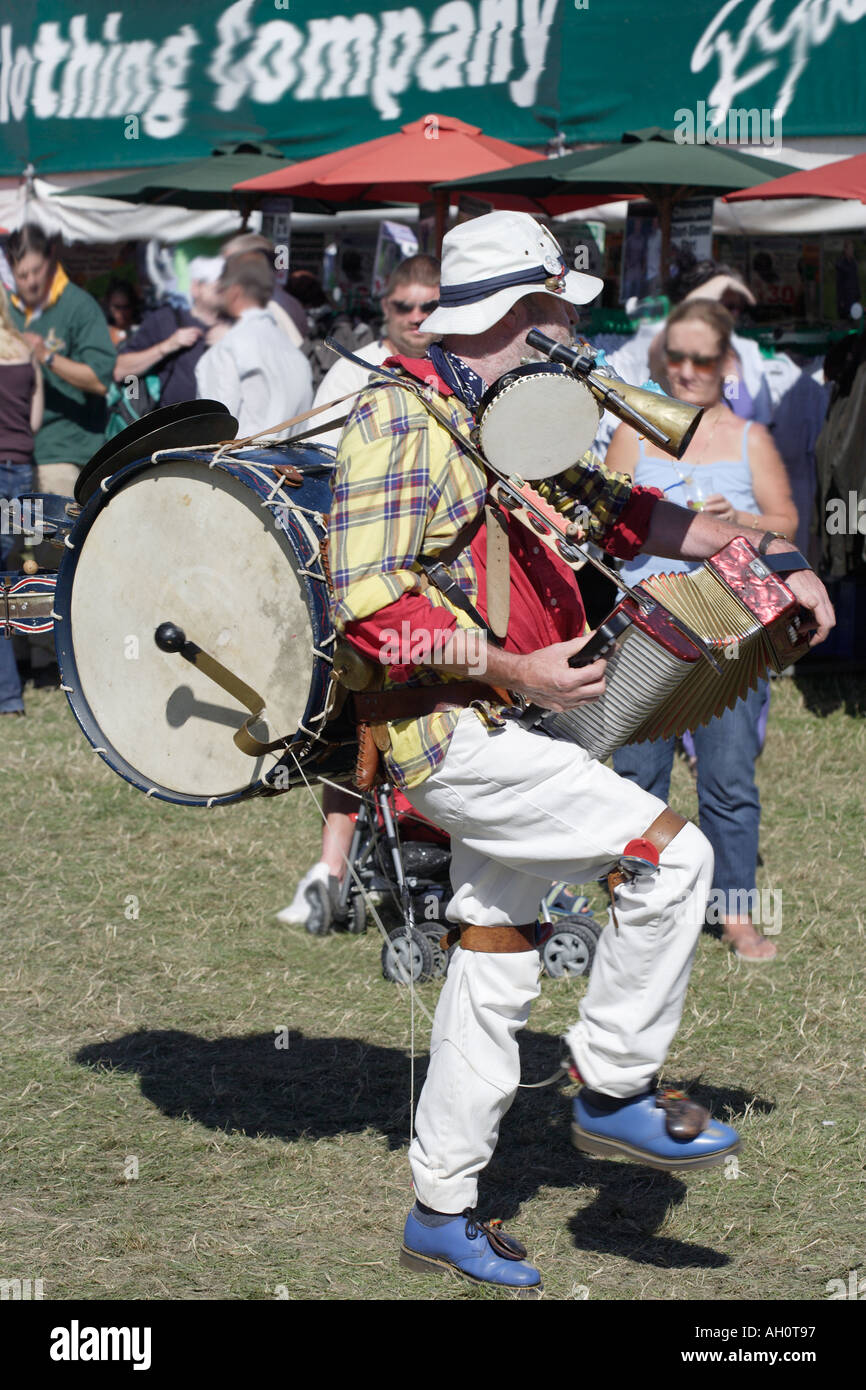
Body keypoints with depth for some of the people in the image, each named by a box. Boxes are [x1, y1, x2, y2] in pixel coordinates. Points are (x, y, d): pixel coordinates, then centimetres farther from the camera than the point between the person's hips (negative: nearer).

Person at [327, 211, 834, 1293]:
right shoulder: (399, 420, -14)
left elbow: (621, 511, 24)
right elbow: (370, 607, -21)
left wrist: (773, 558, 14)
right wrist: (518, 670, -22)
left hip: (499, 735, 10)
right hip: (444, 730, -10)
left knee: (496, 970, 12)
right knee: (672, 853, -15)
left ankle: (441, 1213, 21)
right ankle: (613, 1092, -2)